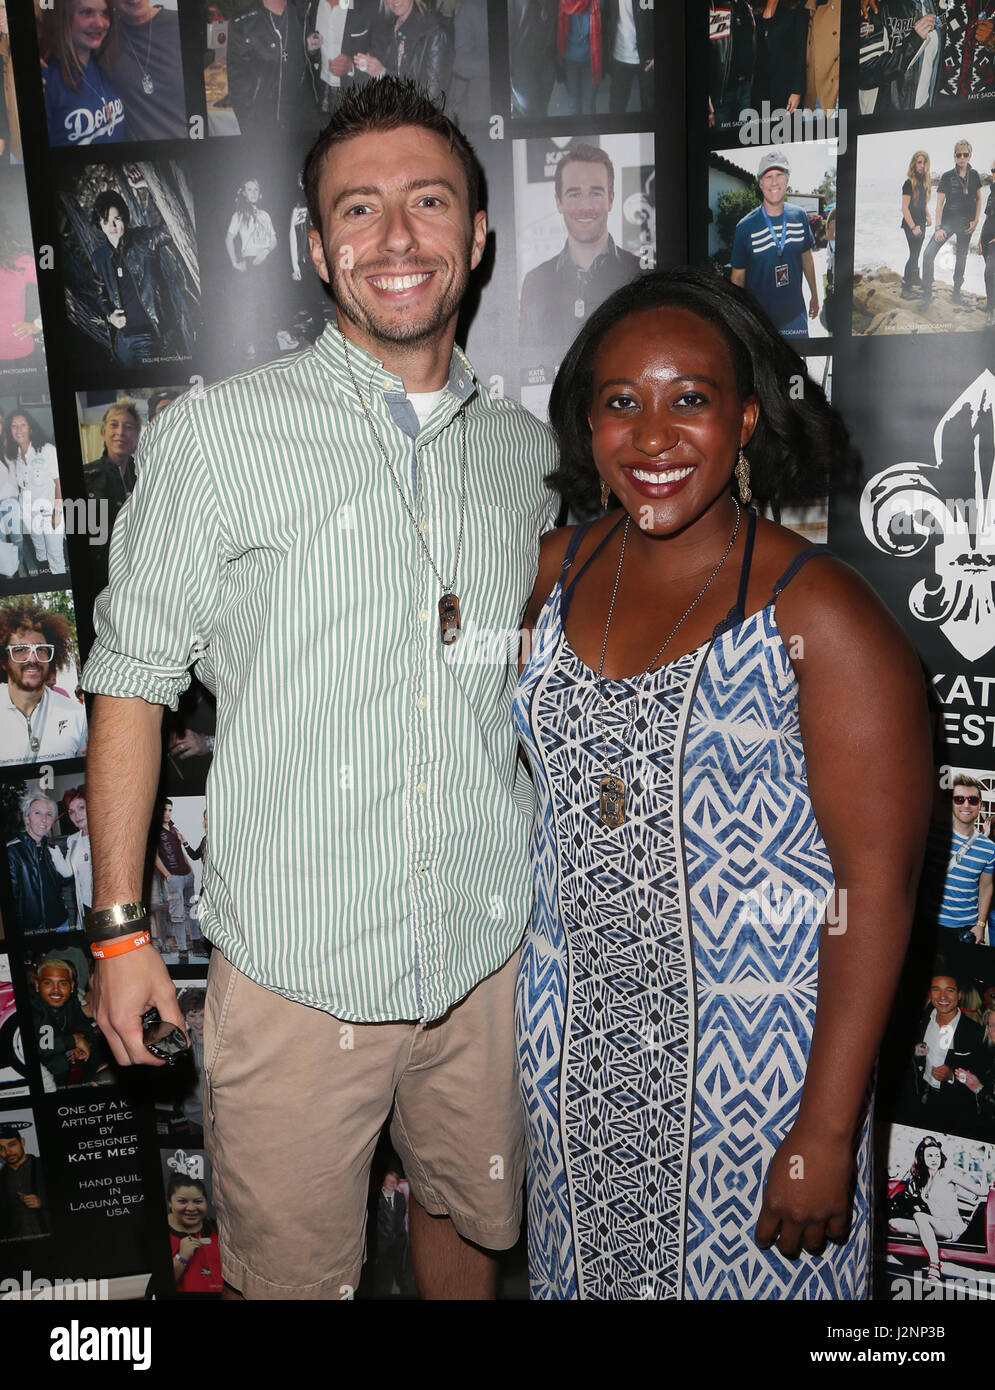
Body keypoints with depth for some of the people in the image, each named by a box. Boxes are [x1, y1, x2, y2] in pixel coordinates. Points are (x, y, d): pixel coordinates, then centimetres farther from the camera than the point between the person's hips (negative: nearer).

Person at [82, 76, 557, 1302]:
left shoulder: (527, 451, 5)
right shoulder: (219, 434, -8)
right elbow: (133, 680, -5)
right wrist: (118, 925, -6)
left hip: (490, 949, 4)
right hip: (297, 963, -3)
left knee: (467, 1218, 25)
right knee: (294, 1266, 16)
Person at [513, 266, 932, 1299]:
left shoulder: (819, 615, -18)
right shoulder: (560, 569, -1)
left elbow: (878, 880, -17)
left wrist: (827, 1130, -17)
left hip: (749, 1052, -4)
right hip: (574, 1037, 5)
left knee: (738, 1269, 16)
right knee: (586, 1264, 23)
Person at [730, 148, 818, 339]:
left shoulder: (799, 216, -1)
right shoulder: (745, 226, -12)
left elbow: (806, 257, 13)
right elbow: (738, 275, -6)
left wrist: (814, 294, 20)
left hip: (795, 313, 3)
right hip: (759, 317, -3)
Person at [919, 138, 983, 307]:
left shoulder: (974, 175, 3)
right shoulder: (947, 177, -5)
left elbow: (979, 200, 12)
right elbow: (939, 204, -6)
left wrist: (976, 221, 0)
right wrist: (938, 227, -15)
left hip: (966, 224, 3)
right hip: (948, 221, -3)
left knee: (961, 257, 11)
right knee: (929, 252, -21)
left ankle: (956, 291, 26)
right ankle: (927, 293, -16)